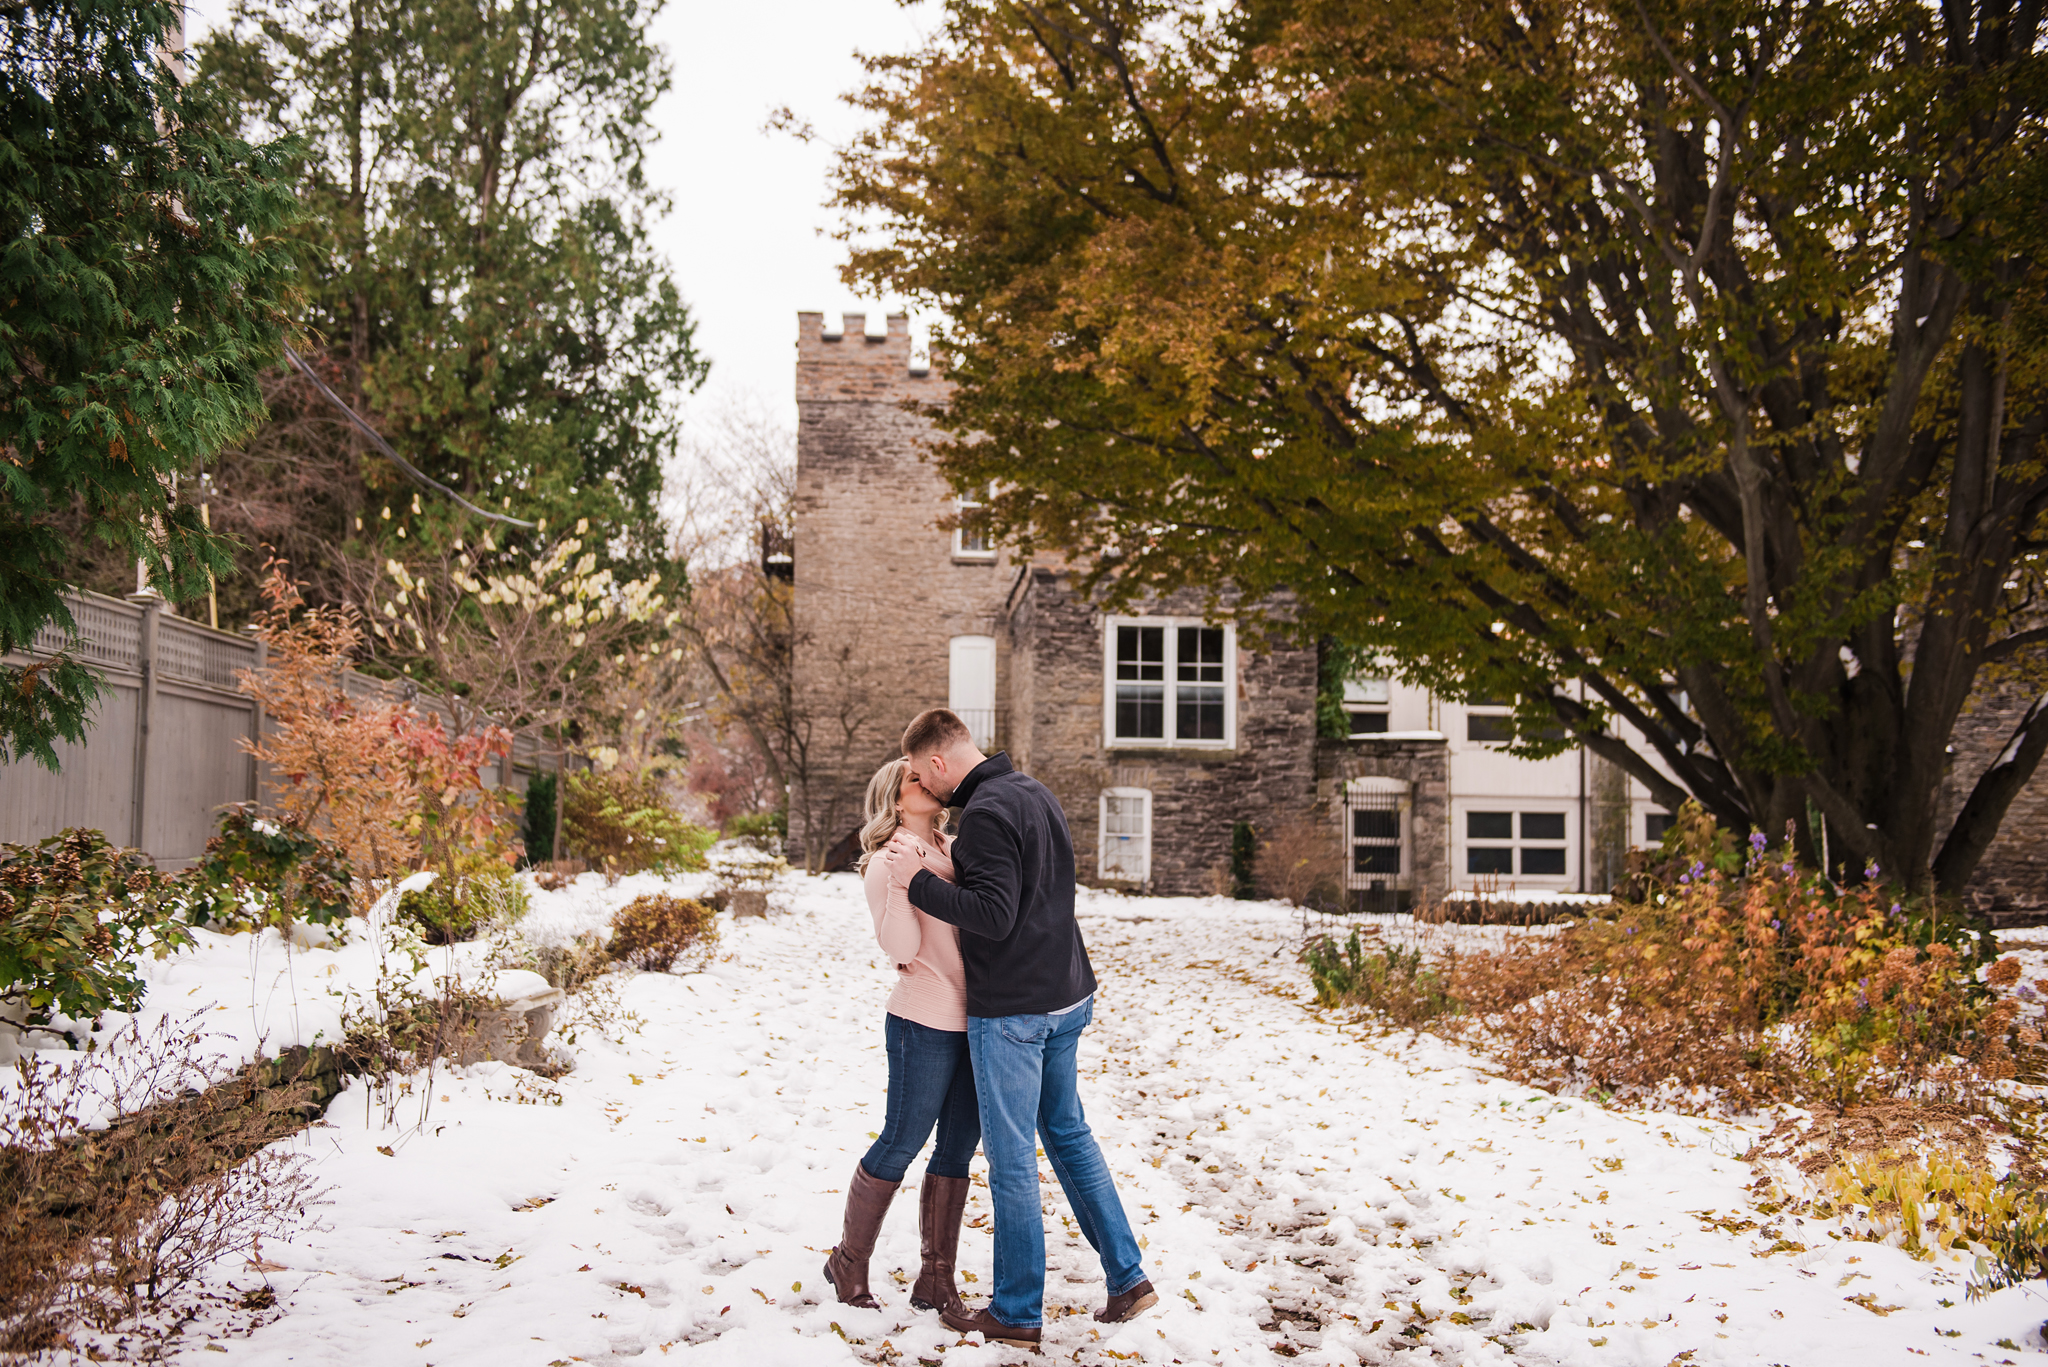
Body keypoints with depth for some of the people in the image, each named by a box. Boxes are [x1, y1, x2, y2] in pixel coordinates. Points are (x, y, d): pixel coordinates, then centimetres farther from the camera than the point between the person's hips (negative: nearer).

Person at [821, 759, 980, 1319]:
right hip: (925, 1024, -7)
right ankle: (849, 1262, 21)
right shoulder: (887, 863, -7)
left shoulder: (957, 852, 12)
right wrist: (901, 881, -27)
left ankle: (936, 1280, 20)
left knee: (959, 1148, 10)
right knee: (900, 1144, 2)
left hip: (976, 1020, 7)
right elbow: (899, 947, -17)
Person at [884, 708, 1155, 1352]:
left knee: (1011, 1159, 1)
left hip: (1010, 1010, -9)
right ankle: (1126, 1277, 22)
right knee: (1069, 1133, 20)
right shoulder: (1036, 792, 10)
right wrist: (946, 862, 9)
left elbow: (993, 916, -25)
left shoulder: (986, 812, -19)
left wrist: (919, 879, -18)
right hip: (1066, 996, 9)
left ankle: (1018, 1314, 11)